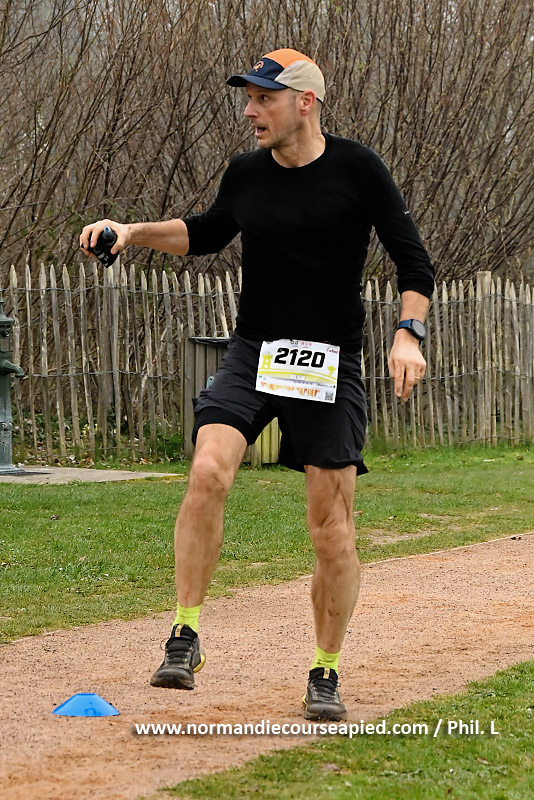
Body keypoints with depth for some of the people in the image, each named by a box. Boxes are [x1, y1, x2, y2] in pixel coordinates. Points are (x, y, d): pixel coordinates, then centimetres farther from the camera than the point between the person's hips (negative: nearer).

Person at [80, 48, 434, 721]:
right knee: (207, 471, -22)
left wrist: (407, 333, -19)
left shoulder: (356, 169, -6)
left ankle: (325, 673, 14)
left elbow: (413, 261, -4)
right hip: (252, 356, 3)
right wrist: (134, 232, 11)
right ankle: (184, 639, -16)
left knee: (331, 528, -3)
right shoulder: (245, 175, 5)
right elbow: (206, 234, 25)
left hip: (331, 364, -2)